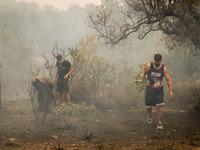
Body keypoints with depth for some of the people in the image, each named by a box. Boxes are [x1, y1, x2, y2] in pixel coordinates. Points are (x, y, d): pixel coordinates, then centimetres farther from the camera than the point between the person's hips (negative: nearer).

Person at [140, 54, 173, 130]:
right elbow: (144, 73, 5)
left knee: (159, 106, -12)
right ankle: (150, 115, 41)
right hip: (149, 89, 1)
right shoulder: (149, 66, -9)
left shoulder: (164, 68, -9)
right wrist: (142, 75, -21)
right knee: (148, 105, 6)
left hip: (159, 90, -1)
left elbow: (168, 80, -6)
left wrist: (171, 91, -12)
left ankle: (159, 123, -1)